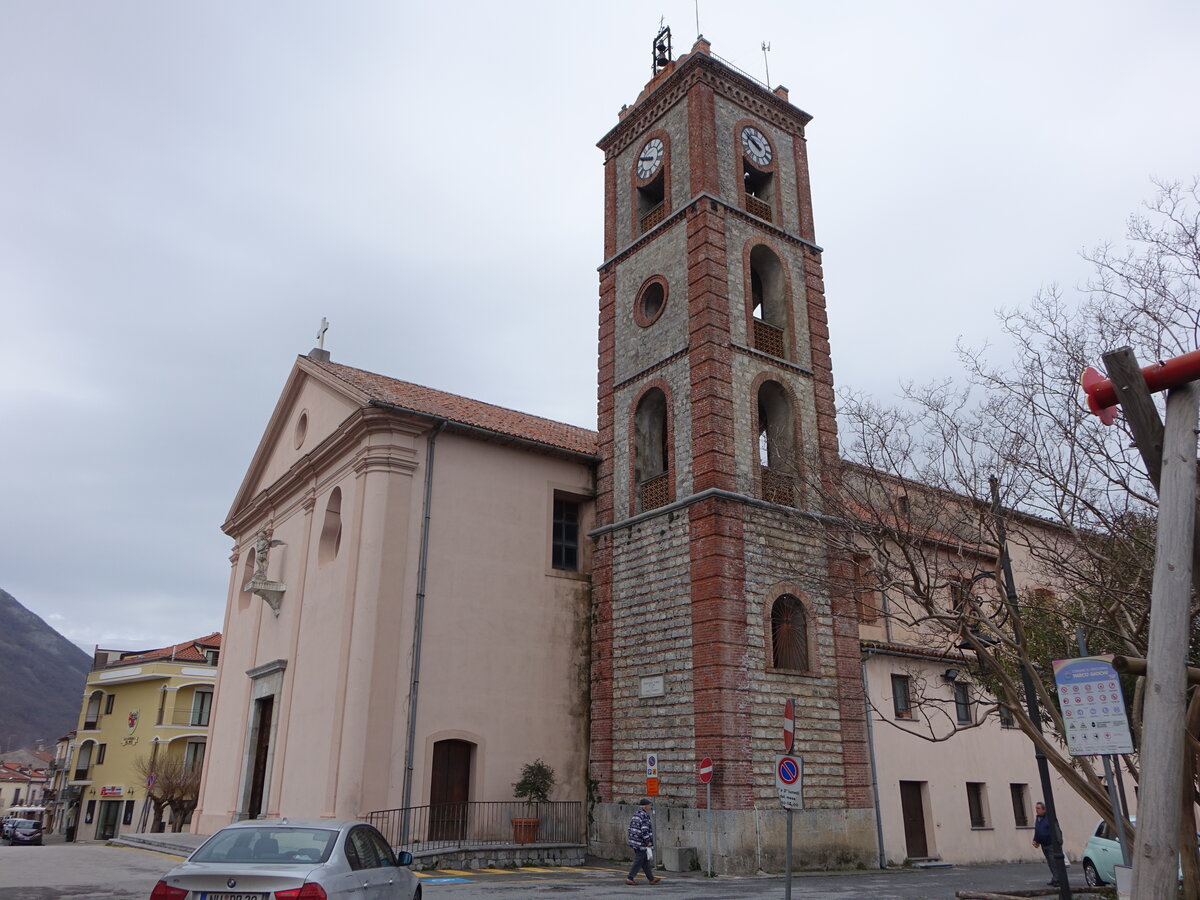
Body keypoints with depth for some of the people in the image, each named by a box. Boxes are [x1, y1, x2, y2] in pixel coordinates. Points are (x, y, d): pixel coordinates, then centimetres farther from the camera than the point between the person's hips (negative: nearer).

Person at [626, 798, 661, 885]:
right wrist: (649, 841, -16)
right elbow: (644, 830, -24)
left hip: (634, 842, 9)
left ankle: (651, 879, 21)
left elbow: (630, 828, 16)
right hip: (641, 843, -9)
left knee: (645, 861, 15)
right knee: (638, 862, -1)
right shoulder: (645, 816, -17)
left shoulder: (636, 815, 12)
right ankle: (629, 879, 0)